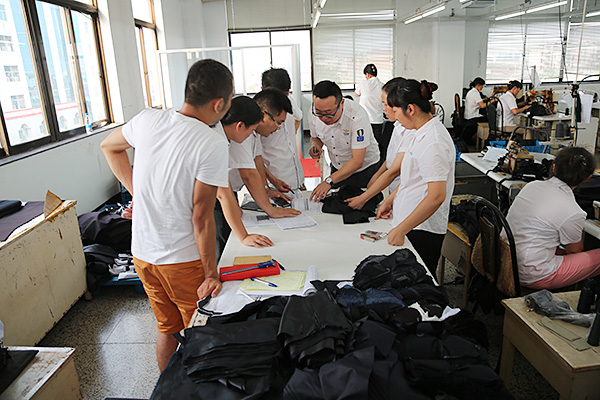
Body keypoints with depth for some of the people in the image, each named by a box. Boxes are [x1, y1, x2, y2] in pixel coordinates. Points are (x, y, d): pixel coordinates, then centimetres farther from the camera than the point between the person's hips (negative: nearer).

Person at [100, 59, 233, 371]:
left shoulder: (148, 119, -4)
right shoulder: (213, 144, -21)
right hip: (183, 260, -6)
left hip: (142, 253, 6)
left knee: (167, 329, 24)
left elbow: (109, 146, 16)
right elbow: (201, 218, -20)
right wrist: (211, 274, -10)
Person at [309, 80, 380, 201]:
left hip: (364, 169, -4)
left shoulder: (357, 115, -33)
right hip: (337, 169, 4)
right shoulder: (314, 116, -17)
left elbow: (357, 161, -34)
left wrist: (329, 181, -40)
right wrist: (315, 145, -18)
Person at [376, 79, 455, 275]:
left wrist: (401, 230, -24)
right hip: (412, 222, 9)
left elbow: (437, 196, -27)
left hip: (422, 229, -9)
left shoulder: (433, 143, -22)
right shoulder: (422, 133, 9)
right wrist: (390, 200, 20)